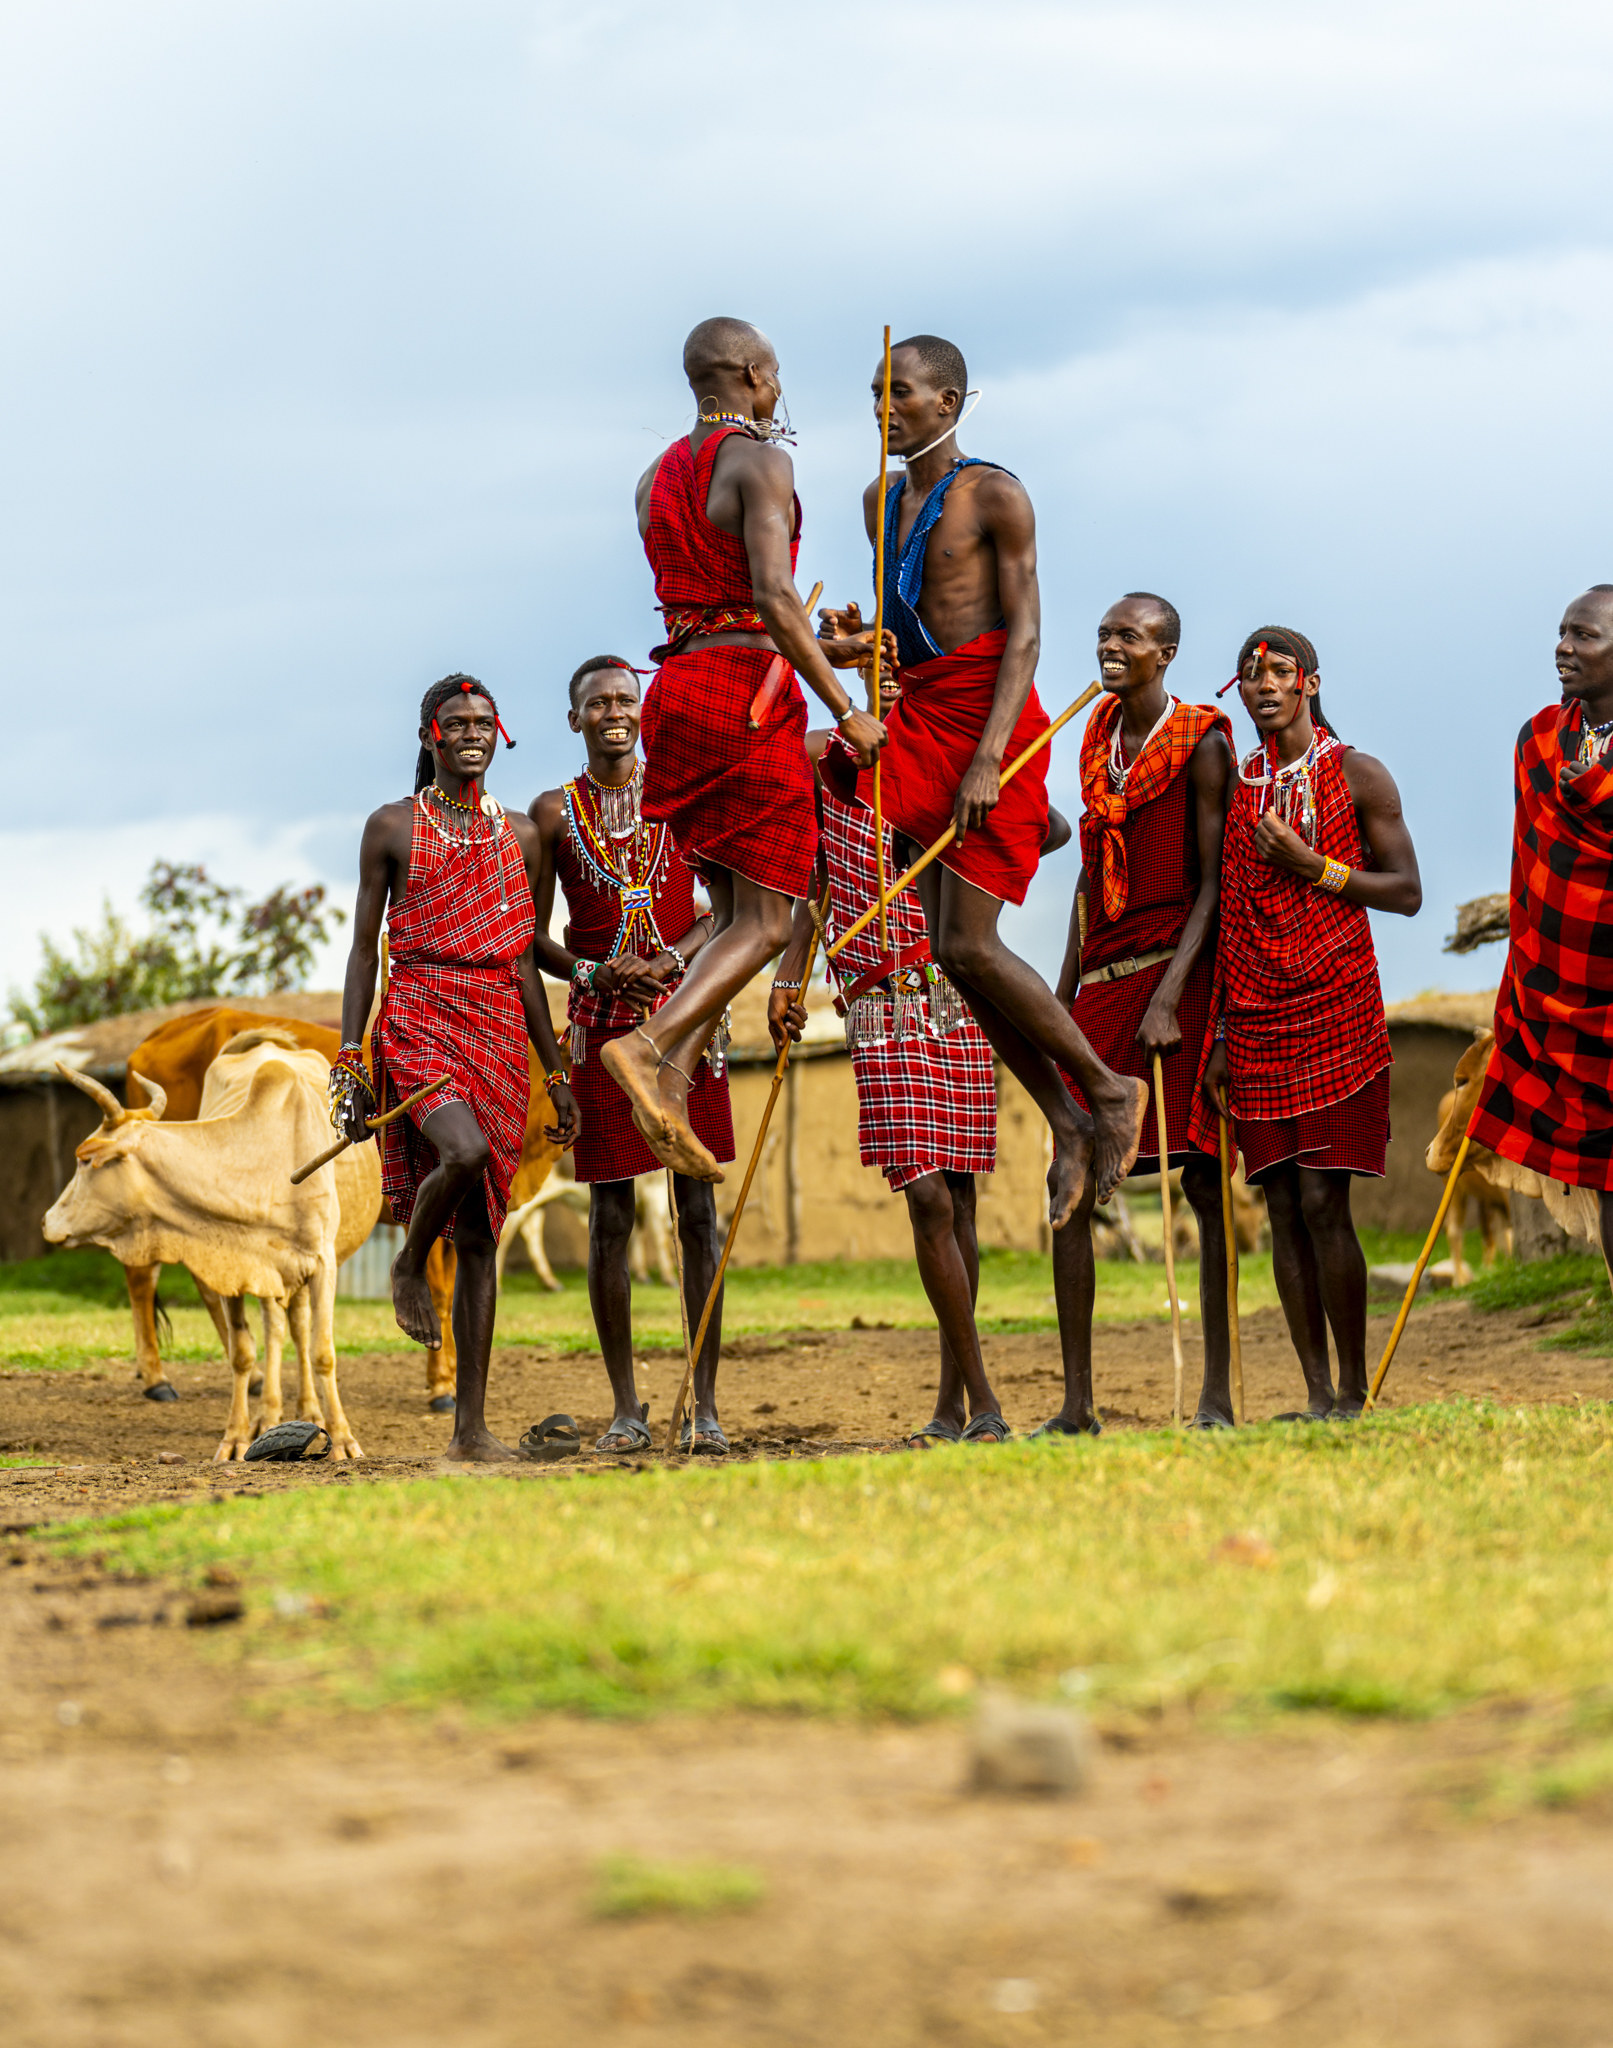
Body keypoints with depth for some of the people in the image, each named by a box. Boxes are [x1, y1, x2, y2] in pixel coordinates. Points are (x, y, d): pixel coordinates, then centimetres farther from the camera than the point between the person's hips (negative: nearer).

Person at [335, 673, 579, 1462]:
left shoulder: (519, 834, 13)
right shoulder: (392, 827, 4)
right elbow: (364, 948, 5)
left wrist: (557, 1073, 13)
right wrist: (349, 1060, -3)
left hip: (500, 1027, 4)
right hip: (418, 1017, -3)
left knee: (480, 1234, 1)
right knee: (466, 1152, -33)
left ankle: (471, 1425, 2)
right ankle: (410, 1267, -1)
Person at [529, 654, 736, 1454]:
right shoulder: (555, 812, 7)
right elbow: (533, 935, 7)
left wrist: (672, 959, -14)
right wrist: (594, 973, -11)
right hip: (601, 1023, 0)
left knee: (697, 1213, -2)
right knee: (609, 1218, -1)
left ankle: (704, 1405, -1)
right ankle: (626, 1408, 5)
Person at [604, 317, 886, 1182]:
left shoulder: (657, 478, 16)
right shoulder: (759, 462, -9)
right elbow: (773, 599, -19)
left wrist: (823, 651, 23)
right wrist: (844, 711, -15)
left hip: (679, 687, 8)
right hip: (750, 693, -8)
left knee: (736, 916, 12)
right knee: (765, 923, -5)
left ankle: (670, 1082, -5)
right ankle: (648, 1044, -23)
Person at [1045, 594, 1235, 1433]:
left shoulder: (1202, 744, -6)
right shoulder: (1099, 739, 15)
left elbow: (1213, 883, -10)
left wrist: (1168, 999, -18)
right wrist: (1063, 994, 16)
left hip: (1178, 971, -7)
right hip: (1103, 980, 7)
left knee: (1203, 1180, -5)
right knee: (1070, 1185, 0)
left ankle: (1216, 1395, -4)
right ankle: (1076, 1403, 2)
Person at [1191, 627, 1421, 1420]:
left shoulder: (1359, 776, 1)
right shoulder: (1236, 785, 13)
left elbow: (1406, 893, -1)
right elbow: (1229, 915, 15)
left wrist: (1312, 866, -12)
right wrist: (1221, 1035, 11)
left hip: (1334, 1011, -4)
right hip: (1257, 1019, 4)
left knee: (1323, 1200, -11)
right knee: (1282, 1206, 0)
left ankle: (1354, 1391, -5)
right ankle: (1317, 1396, 3)